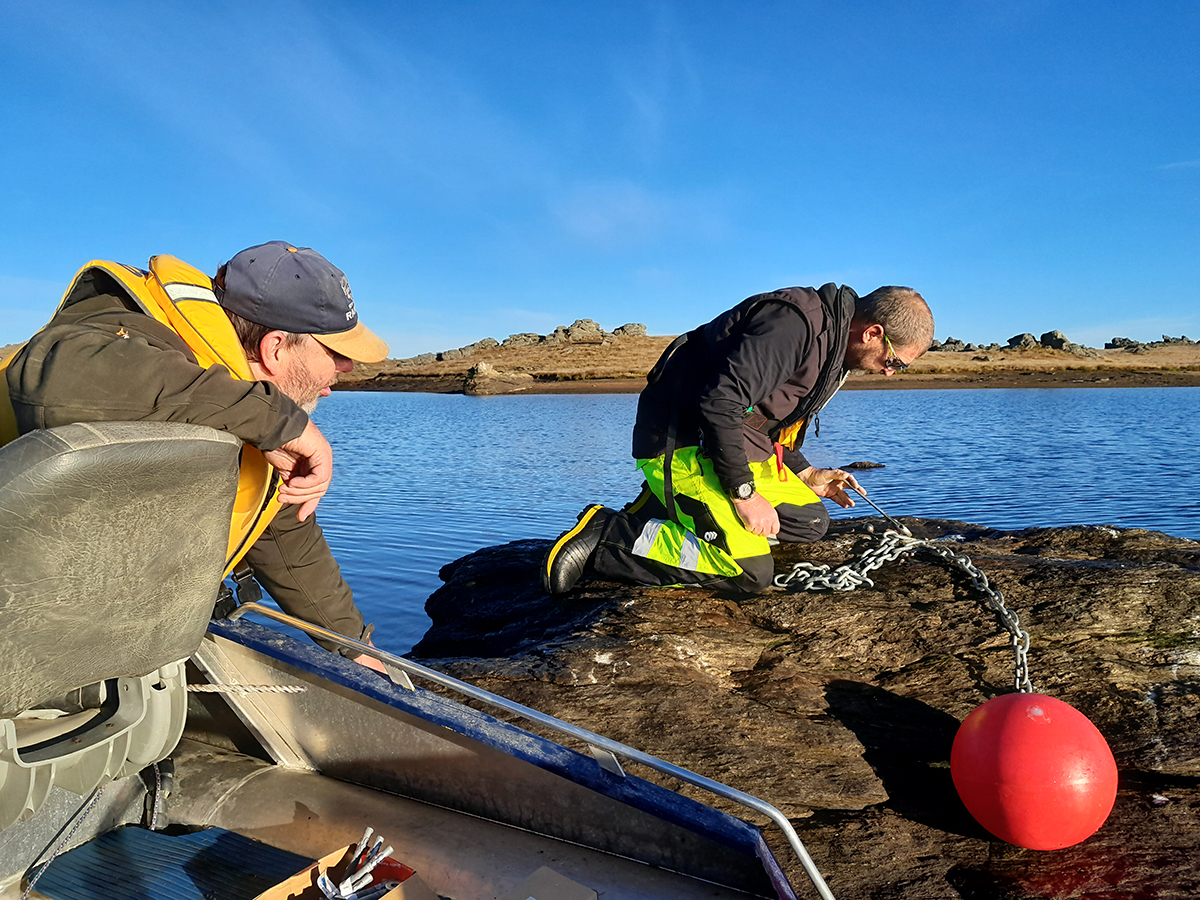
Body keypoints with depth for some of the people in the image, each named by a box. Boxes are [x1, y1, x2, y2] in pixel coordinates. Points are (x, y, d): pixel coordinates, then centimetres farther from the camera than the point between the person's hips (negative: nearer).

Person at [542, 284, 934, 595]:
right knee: (750, 573, -16)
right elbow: (720, 402, -28)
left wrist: (807, 475, 12)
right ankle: (604, 534, -10)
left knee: (810, 521, 10)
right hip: (684, 443, -11)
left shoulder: (832, 347, 14)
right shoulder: (794, 322, -21)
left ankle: (667, 508, 10)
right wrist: (745, 493, -21)